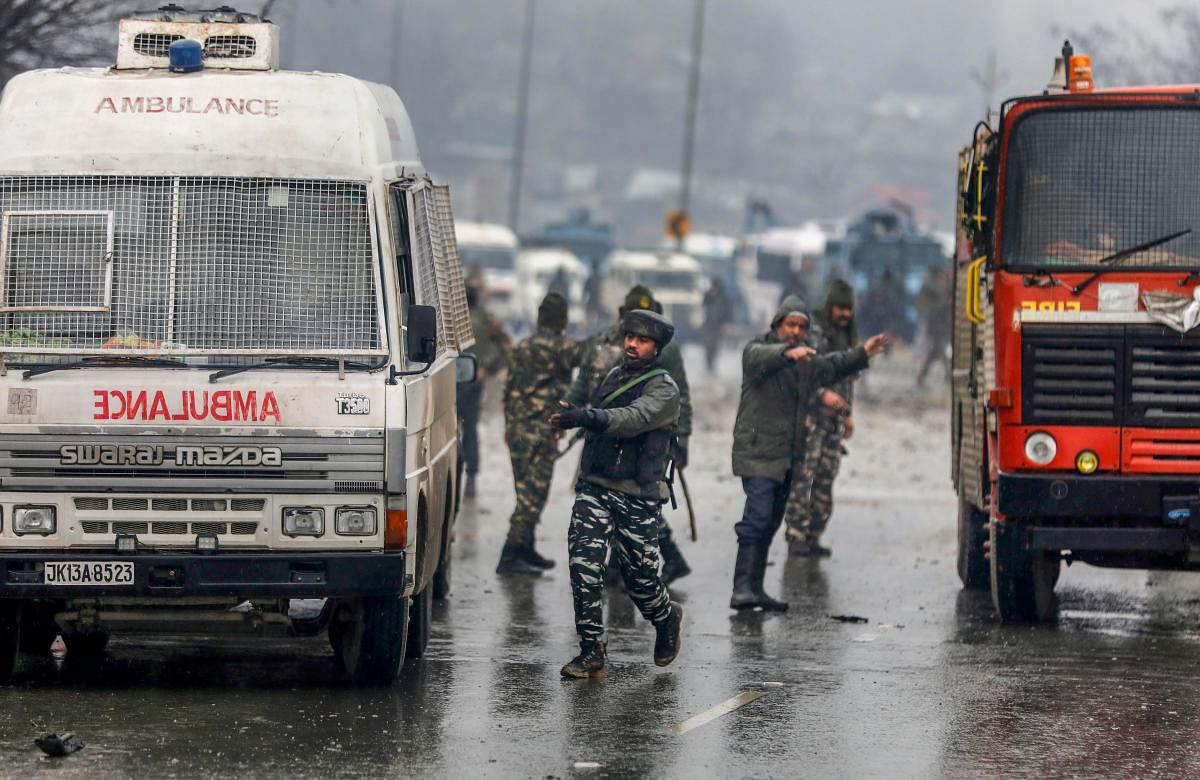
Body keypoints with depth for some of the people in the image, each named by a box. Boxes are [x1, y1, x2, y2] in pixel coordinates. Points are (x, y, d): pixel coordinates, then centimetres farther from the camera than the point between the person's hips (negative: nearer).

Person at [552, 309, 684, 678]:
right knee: (584, 564, -13)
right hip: (594, 488, 5)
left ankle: (667, 618, 38)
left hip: (637, 498, -5)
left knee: (640, 575, 5)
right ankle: (592, 653, -11)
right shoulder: (614, 375, 13)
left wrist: (587, 417, -41)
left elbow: (634, 419, -28)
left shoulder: (664, 389, -8)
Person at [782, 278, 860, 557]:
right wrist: (822, 393, -28)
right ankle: (796, 536, -10)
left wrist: (848, 413, 26)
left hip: (834, 416, 8)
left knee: (826, 479, 6)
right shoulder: (812, 331, -9)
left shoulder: (847, 336, 17)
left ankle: (813, 536, 10)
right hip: (810, 412, -8)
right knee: (802, 475, -11)